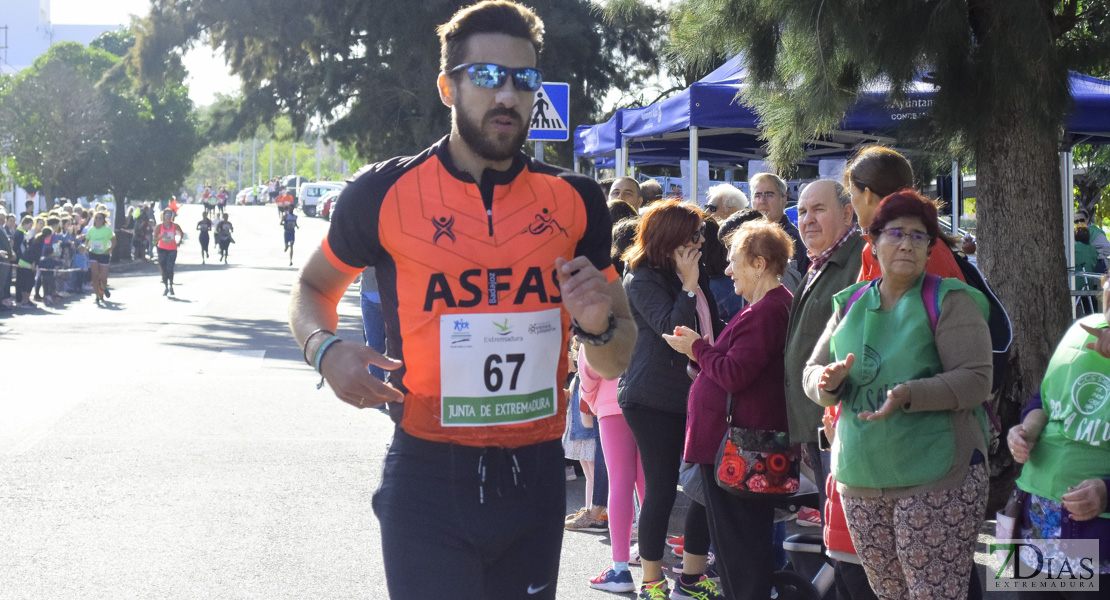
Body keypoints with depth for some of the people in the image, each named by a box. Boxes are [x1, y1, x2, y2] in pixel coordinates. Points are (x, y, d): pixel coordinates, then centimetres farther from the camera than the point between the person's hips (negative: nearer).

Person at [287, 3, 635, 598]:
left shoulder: (574, 202, 5)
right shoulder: (386, 193, -3)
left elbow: (615, 364, 12)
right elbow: (313, 287, 14)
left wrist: (597, 325, -11)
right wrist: (325, 349, -8)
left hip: (536, 479, 3)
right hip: (428, 479, -3)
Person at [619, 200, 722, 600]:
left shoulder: (696, 275, 14)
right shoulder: (642, 280, -9)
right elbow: (670, 327, -21)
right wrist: (688, 286, -19)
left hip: (695, 397, 8)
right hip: (656, 401, -8)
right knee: (662, 489, -3)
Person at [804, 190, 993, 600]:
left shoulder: (948, 300, -3)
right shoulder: (851, 303, 13)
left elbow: (976, 380, -12)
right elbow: (811, 373, 15)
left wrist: (910, 394, -25)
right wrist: (828, 381, -9)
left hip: (936, 481, -5)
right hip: (860, 481, 5)